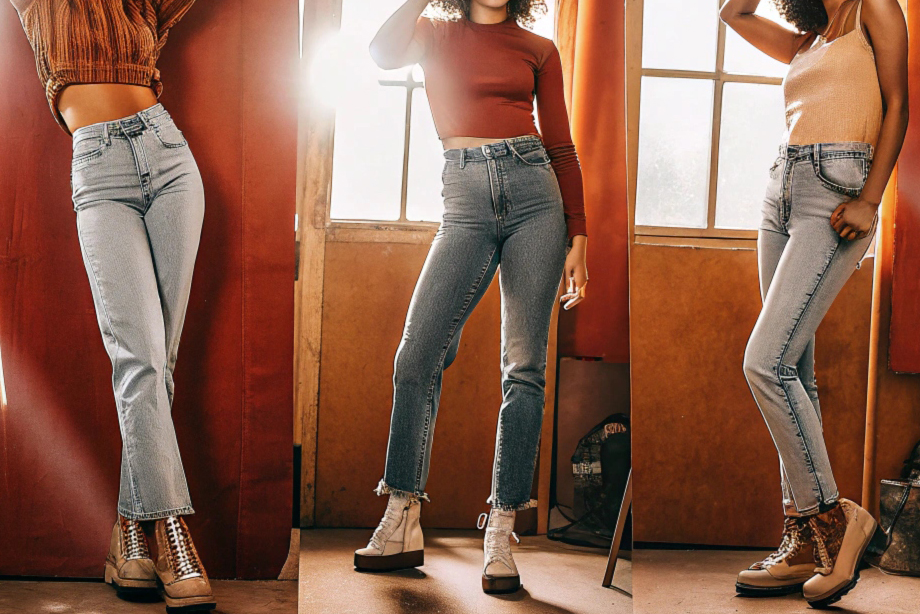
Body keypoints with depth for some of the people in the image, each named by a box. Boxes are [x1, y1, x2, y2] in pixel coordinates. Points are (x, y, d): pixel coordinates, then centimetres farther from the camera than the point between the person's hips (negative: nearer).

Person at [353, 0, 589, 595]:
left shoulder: (539, 50, 14)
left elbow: (562, 147, 12)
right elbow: (383, 52, -8)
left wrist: (578, 237, 6)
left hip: (534, 193, 0)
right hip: (466, 203, 0)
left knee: (525, 366, -5)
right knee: (418, 356, -8)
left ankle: (501, 535, 1)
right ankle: (402, 526, 4)